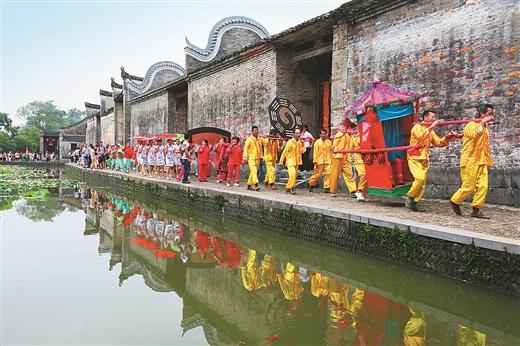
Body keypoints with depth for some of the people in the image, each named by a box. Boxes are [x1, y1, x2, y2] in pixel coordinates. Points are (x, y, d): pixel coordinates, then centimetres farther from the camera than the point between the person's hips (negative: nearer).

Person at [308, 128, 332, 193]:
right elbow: (315, 153, -3)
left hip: (328, 161, 2)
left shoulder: (329, 142, 10)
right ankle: (311, 185, 23)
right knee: (317, 174, 2)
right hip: (319, 161, -2)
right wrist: (315, 161, -9)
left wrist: (332, 159, 8)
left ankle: (327, 187, -1)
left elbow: (331, 151, 13)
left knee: (328, 173, -8)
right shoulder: (317, 142, 2)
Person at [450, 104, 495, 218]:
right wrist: (482, 123, -24)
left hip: (481, 162, 8)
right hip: (470, 161, -7)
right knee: (469, 187, -5)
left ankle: (476, 210, 4)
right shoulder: (471, 125, -7)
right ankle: (455, 201, 17)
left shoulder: (485, 128, 18)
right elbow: (474, 135, -29)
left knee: (483, 186, -2)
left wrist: (488, 160, 18)